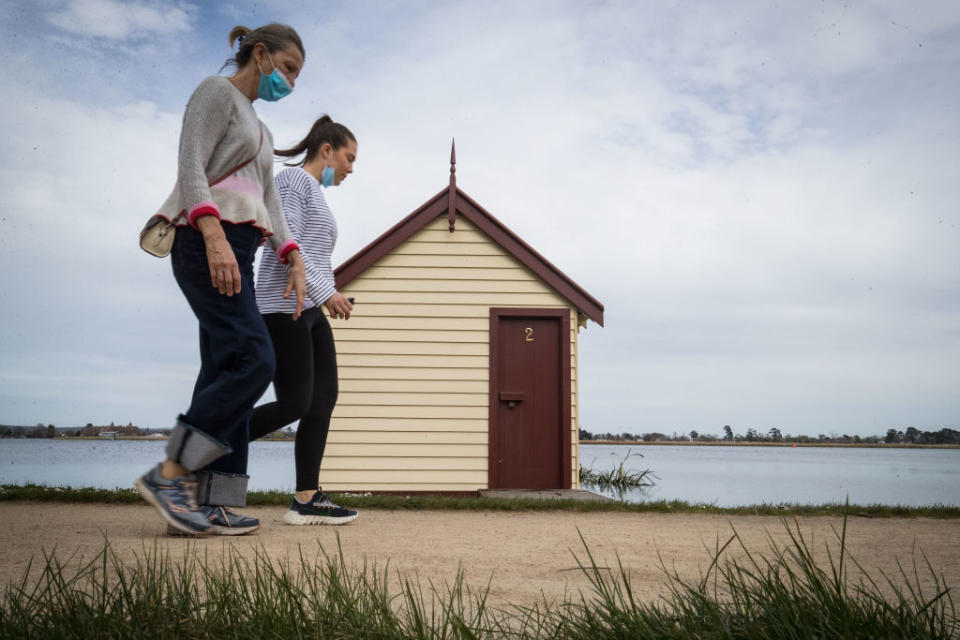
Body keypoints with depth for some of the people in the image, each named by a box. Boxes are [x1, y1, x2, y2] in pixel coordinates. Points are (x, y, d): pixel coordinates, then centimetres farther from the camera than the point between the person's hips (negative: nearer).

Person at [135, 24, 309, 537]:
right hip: (206, 244, -9)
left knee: (226, 372, 0)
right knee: (253, 359, -19)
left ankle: (204, 504, -1)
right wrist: (214, 234, -26)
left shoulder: (259, 131, 31)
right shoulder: (216, 92, 4)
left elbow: (269, 202, 21)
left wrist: (294, 260, 6)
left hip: (235, 253, 9)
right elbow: (190, 167, -11)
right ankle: (170, 475, -17)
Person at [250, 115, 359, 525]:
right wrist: (326, 292, -18)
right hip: (285, 307, -9)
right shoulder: (294, 179, -3)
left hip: (309, 311, 10)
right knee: (294, 404, -11)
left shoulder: (316, 194, 25)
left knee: (323, 400, 0)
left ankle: (306, 500, 1)